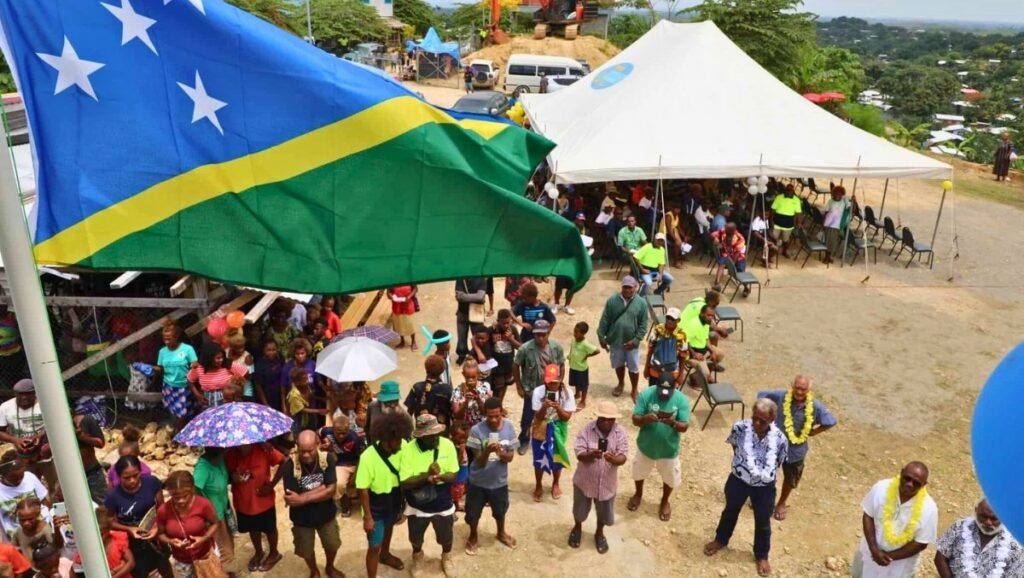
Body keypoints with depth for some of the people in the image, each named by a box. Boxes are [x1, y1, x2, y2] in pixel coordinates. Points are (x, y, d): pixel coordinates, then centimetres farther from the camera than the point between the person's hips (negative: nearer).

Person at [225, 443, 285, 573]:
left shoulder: (263, 450, -26)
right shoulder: (230, 454, -20)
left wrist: (272, 484, -16)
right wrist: (233, 477, -29)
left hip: (263, 501, -2)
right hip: (242, 502, 3)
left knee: (269, 529, 21)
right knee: (253, 529, 27)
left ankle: (274, 553, 48)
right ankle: (258, 552, 54)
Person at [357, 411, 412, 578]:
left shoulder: (402, 448, -22)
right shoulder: (368, 457, -32)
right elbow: (363, 490, -21)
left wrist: (403, 501, 0)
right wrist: (367, 517, -16)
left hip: (393, 501, 5)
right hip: (376, 507, -5)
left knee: (388, 528, 32)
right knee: (374, 546, 6)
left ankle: (385, 555, 62)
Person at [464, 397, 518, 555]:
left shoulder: (509, 428, -14)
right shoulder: (477, 430, -22)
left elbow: (511, 457, -9)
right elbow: (479, 461, -19)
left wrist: (501, 453, -31)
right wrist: (487, 451, -40)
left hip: (499, 480, 2)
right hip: (479, 481, -2)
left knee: (500, 510, 25)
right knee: (473, 512, 16)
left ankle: (501, 533, 54)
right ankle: (473, 537, 45)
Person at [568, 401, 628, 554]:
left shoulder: (621, 433, -14)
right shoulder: (586, 430, -18)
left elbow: (623, 457, -18)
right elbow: (579, 453, -20)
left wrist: (613, 459, -40)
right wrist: (591, 455, -41)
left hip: (607, 482, 1)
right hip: (585, 480, -1)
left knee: (604, 512, 21)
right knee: (580, 509, 22)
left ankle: (599, 533, 50)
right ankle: (577, 529, 51)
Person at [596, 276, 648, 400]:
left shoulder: (641, 303, -12)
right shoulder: (612, 300, -10)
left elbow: (643, 325, -8)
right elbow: (605, 320, -4)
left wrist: (636, 340, -15)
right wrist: (601, 337, -3)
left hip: (631, 342, -1)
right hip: (615, 340, 2)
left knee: (633, 368, 11)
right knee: (618, 364, 21)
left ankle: (634, 390, 32)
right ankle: (621, 384, 46)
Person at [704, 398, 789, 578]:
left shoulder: (780, 439, -24)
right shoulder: (740, 427, -23)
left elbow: (778, 463, -4)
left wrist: (767, 475, 1)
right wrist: (741, 464, 4)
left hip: (765, 487, -1)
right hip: (738, 480, 1)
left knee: (763, 522, 21)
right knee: (730, 511, 26)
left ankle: (761, 555, 47)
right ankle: (721, 540, 54)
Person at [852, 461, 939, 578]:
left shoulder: (928, 509, -27)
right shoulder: (881, 489, -23)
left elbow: (921, 543, -19)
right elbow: (868, 516, -13)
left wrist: (890, 556, -19)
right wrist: (874, 549, -21)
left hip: (900, 564, -2)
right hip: (871, 551, 2)